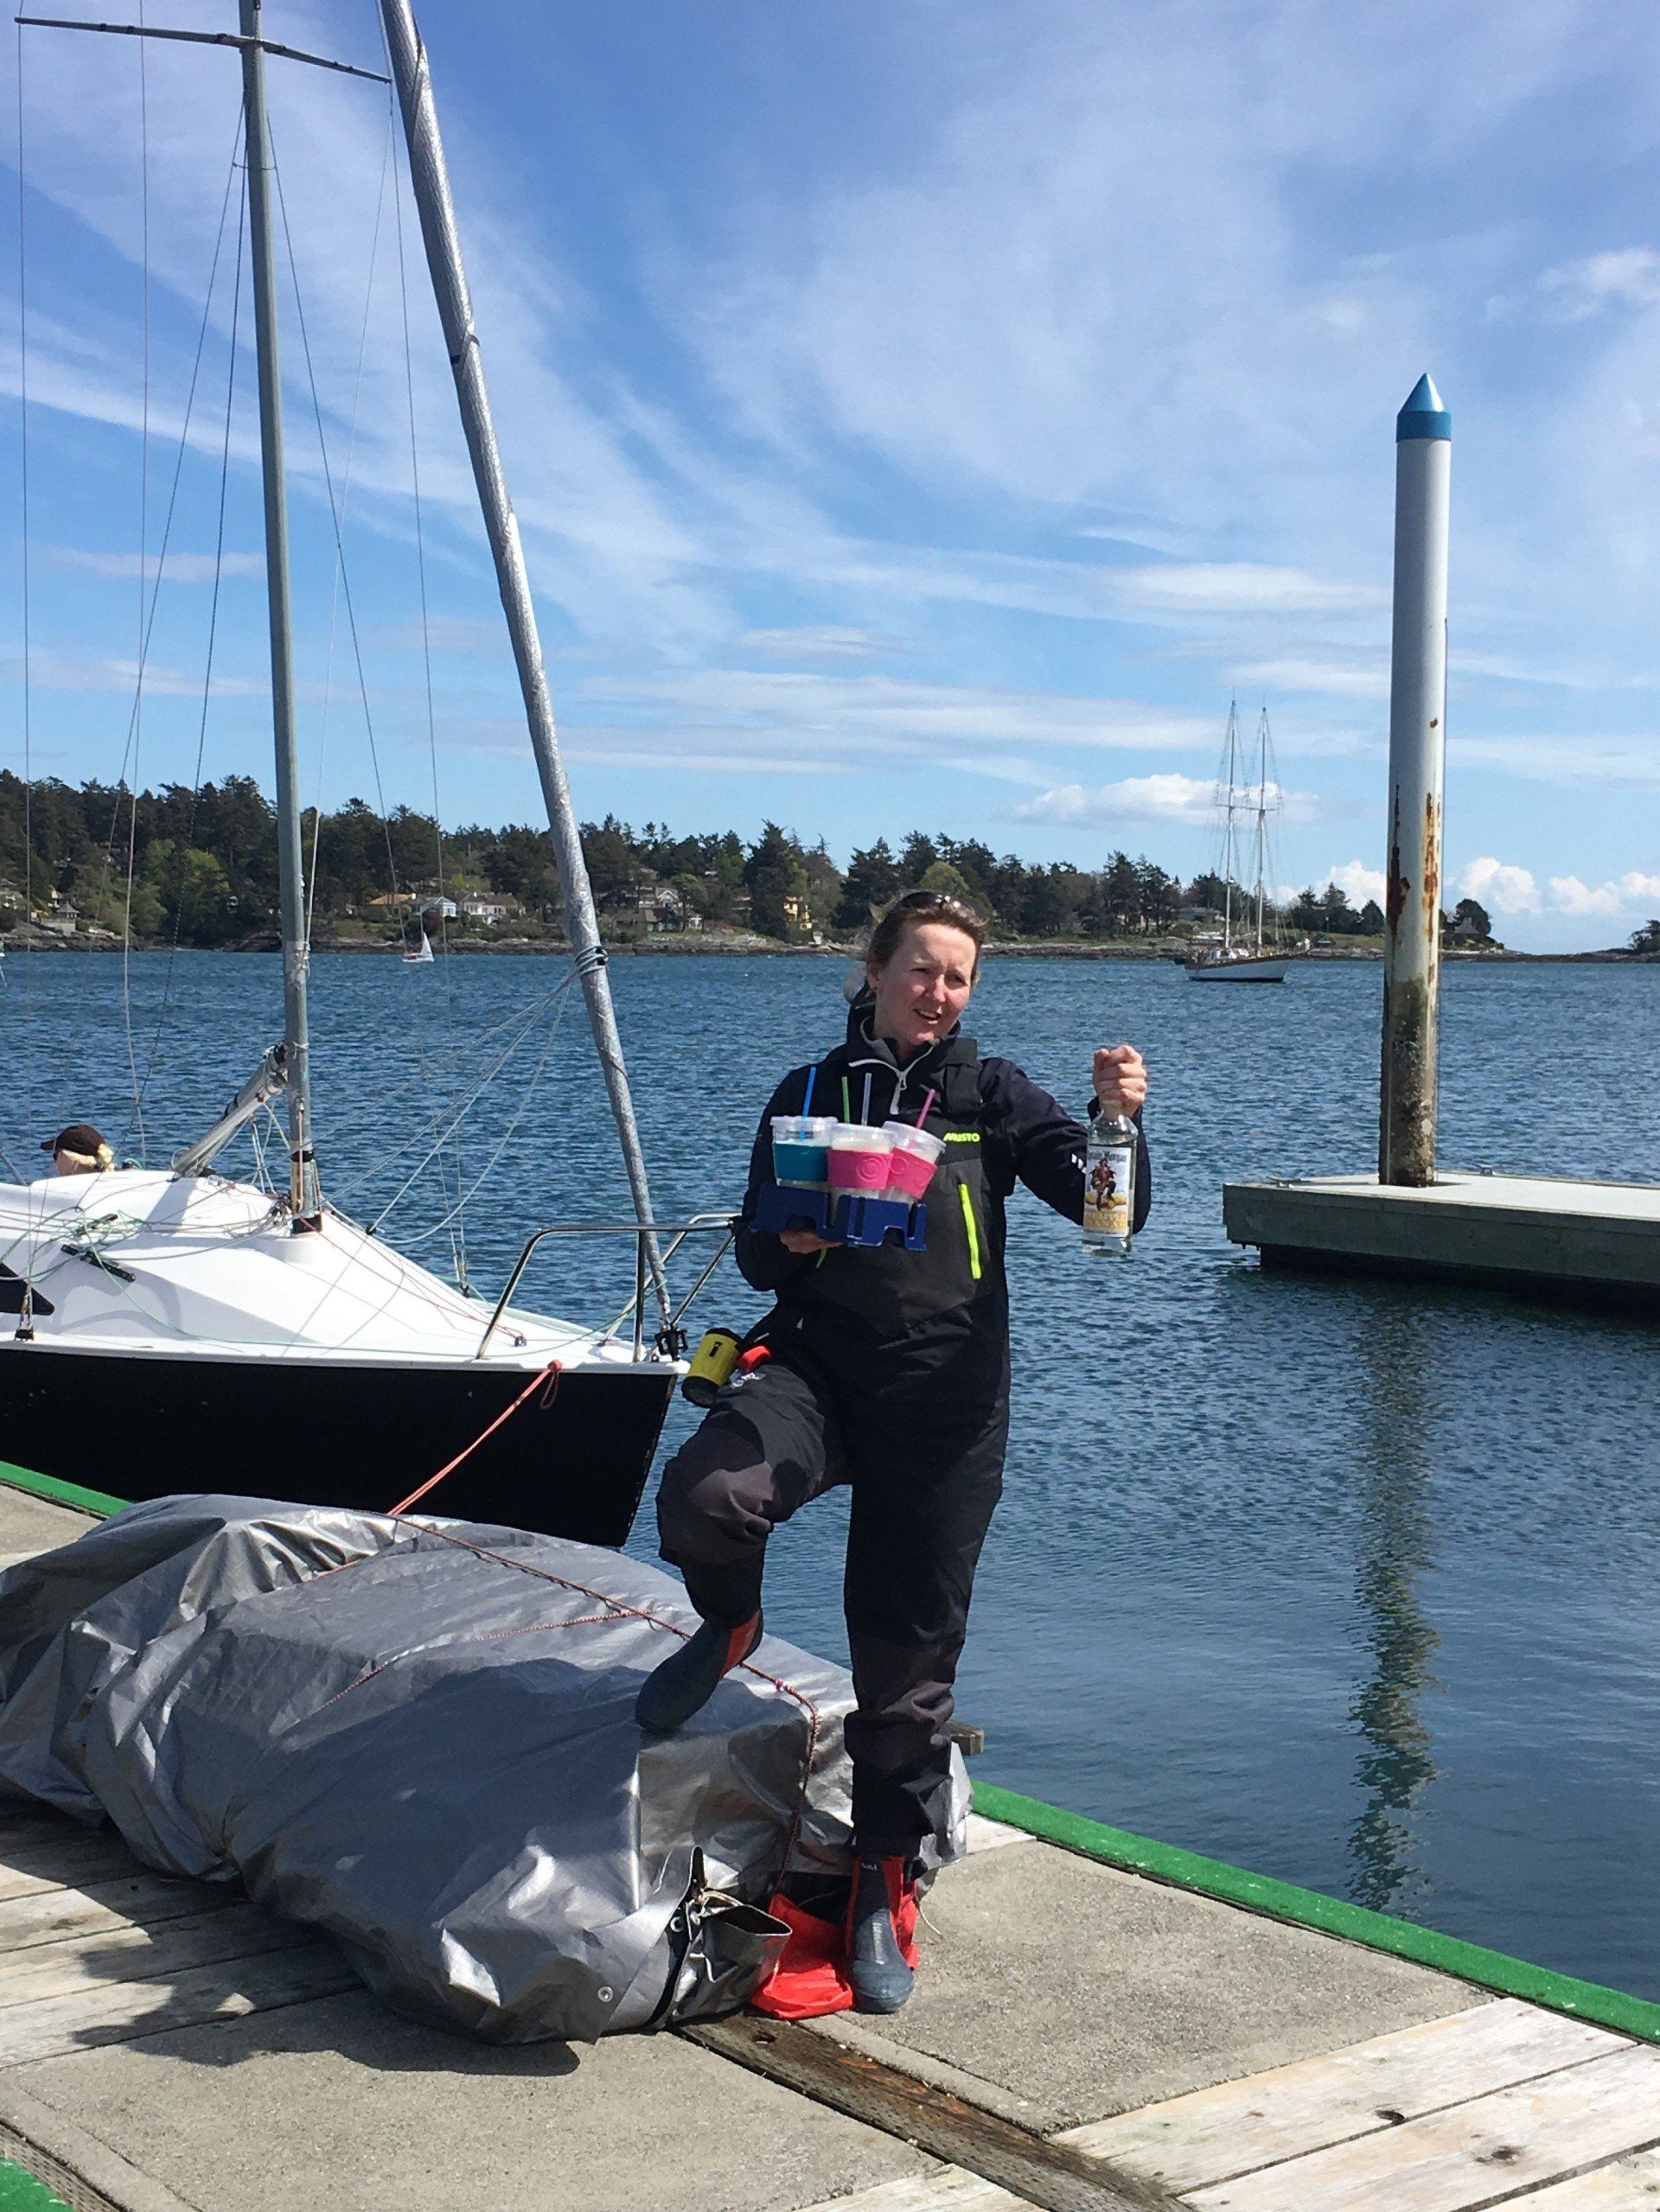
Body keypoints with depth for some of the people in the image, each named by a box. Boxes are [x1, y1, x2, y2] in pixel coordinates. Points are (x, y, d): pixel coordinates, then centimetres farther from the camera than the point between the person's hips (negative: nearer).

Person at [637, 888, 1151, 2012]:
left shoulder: (991, 1095, 8)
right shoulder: (809, 1094, 13)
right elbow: (756, 1252, 15)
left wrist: (1120, 1119, -20)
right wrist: (791, 1241, -9)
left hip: (945, 1401, 0)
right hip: (816, 1367, 1)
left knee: (909, 1657, 4)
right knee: (702, 1498, -30)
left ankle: (886, 1885, 23)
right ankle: (730, 1624, 6)